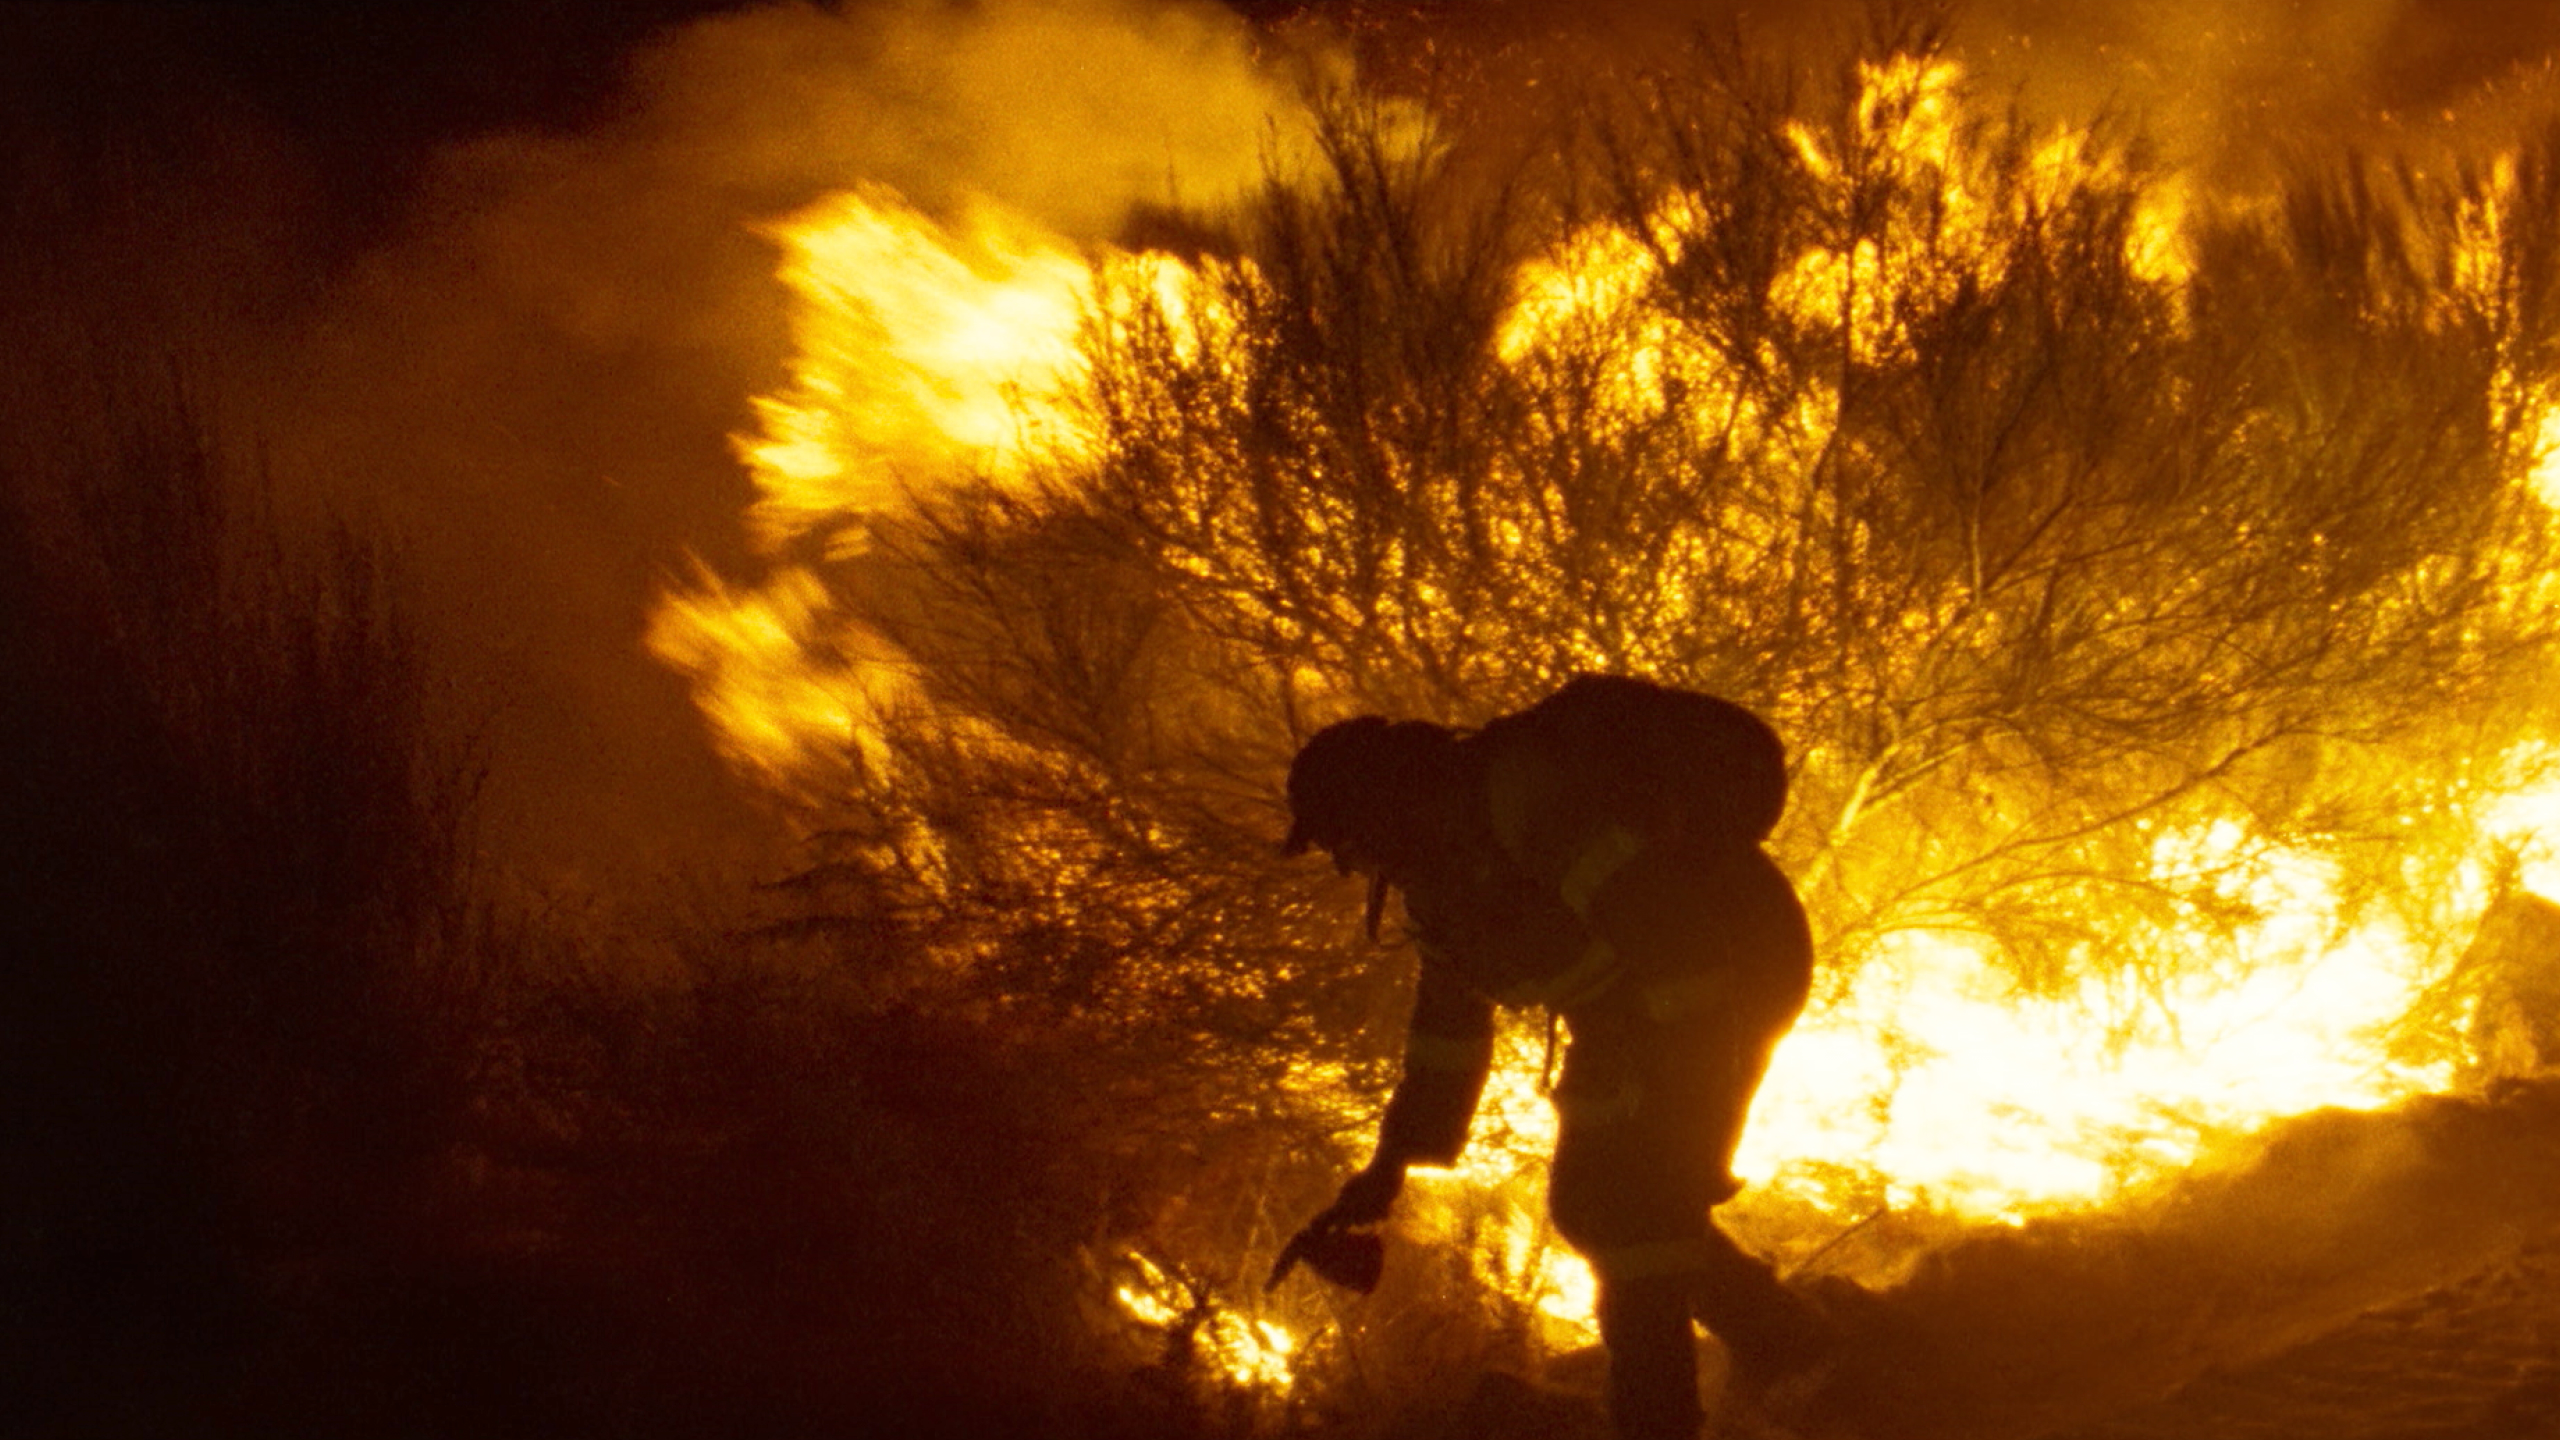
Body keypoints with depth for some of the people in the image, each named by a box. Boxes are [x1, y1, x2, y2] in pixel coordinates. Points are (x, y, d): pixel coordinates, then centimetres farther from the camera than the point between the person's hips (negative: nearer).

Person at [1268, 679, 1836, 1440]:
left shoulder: (1516, 786, -23)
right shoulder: (1437, 871, 9)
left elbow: (1657, 912, -31)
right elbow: (1448, 1017, 18)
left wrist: (1690, 1088, -31)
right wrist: (1391, 1166, 16)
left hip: (1739, 956, -10)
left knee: (1634, 1196, -17)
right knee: (1587, 1201, 10)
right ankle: (1780, 1338, 24)